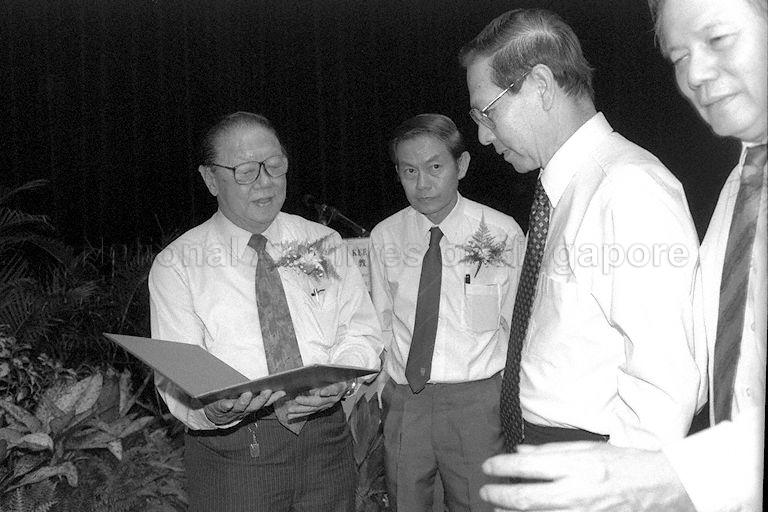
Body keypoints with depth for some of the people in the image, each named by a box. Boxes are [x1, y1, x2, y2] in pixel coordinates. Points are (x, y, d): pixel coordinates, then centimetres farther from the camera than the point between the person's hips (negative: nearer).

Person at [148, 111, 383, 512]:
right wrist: (214, 410, -31)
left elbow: (361, 332, 2)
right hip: (230, 453, -2)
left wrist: (336, 379, -18)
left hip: (326, 439, 3)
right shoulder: (177, 265, -4)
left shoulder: (323, 242, 5)